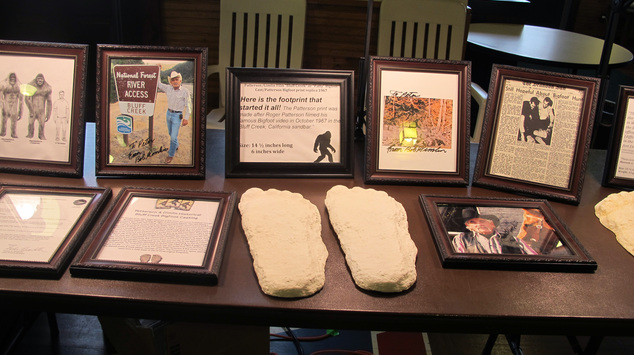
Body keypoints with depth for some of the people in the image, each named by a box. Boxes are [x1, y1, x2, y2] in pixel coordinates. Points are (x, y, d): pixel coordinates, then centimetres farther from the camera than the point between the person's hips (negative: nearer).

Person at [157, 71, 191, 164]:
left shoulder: (185, 91, -14)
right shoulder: (168, 88, -2)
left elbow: (188, 105, -11)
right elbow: (158, 84, 9)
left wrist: (186, 118, -14)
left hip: (177, 115, -5)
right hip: (168, 113, 5)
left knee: (173, 137, -4)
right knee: (171, 133, 21)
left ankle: (171, 155, 11)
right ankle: (175, 146, 46)